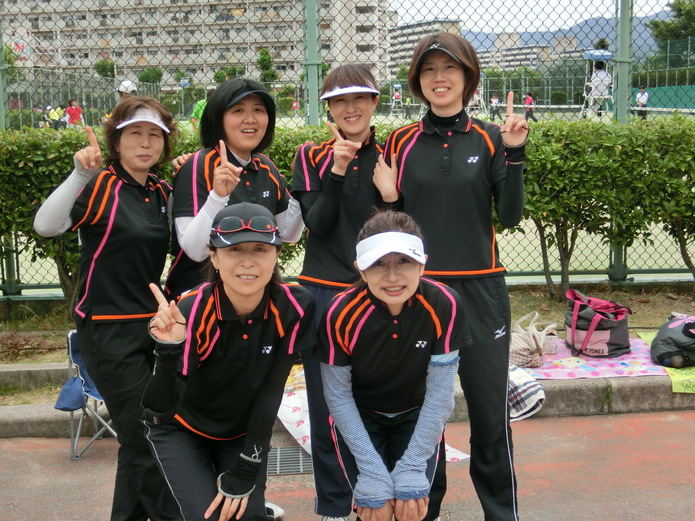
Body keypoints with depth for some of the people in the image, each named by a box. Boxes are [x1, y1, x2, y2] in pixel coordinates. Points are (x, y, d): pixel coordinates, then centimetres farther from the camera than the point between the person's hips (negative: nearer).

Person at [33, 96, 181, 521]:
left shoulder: (164, 194, 8)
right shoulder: (100, 186, -10)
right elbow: (46, 226, -24)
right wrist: (80, 175, -36)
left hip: (154, 325, 6)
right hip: (109, 330, -6)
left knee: (138, 438, 16)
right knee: (146, 440, -4)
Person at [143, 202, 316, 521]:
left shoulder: (294, 308, -24)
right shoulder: (191, 311, -30)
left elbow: (270, 393, -17)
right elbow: (159, 409, -32)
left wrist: (243, 476, -14)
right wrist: (168, 349, -49)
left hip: (244, 433, 2)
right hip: (180, 429, -2)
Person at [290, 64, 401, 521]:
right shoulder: (313, 157, 4)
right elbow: (316, 224, -6)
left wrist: (390, 194, -14)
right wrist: (338, 171, -18)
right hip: (323, 293, 0)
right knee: (327, 406, 3)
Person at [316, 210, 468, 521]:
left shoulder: (444, 306, -28)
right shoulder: (341, 314, -28)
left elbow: (440, 392, -21)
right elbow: (338, 395, -17)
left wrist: (411, 471, -20)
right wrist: (374, 475, -20)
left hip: (417, 416, 1)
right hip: (361, 417, 0)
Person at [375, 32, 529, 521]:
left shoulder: (490, 138, 4)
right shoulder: (400, 142, 5)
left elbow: (510, 215, -2)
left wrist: (514, 153, -12)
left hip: (479, 291, -1)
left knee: (490, 412, 1)